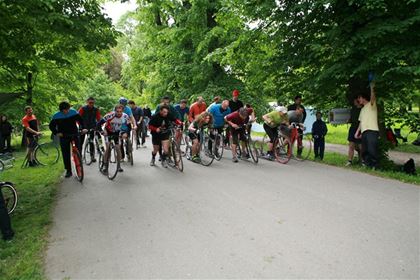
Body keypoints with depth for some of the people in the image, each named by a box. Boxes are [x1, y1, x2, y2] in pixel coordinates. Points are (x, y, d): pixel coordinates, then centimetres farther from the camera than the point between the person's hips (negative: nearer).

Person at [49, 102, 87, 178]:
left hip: (74, 135, 0)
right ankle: (68, 171, 11)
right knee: (66, 154, 2)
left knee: (78, 151, -7)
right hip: (64, 137, 0)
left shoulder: (74, 112, -7)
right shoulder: (56, 116, -9)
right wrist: (56, 133, -15)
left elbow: (80, 120, 4)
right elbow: (51, 126, 0)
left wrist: (83, 128, -9)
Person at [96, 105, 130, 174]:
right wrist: (102, 131, -36)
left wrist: (125, 133, -30)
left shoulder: (125, 117, -23)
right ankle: (105, 166, -4)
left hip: (117, 133, 3)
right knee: (108, 148, -14)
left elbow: (128, 126, -12)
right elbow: (99, 124, -27)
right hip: (108, 132, -2)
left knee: (118, 148, -2)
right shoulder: (110, 115, -32)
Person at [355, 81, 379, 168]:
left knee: (372, 150, -13)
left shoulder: (371, 104, 5)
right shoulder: (362, 109, 27)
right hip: (364, 132, 8)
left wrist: (372, 88, -29)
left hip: (372, 131, -8)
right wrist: (357, 131, 17)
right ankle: (368, 165, 10)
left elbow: (373, 98, -19)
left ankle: (374, 166, -9)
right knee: (365, 151, 6)